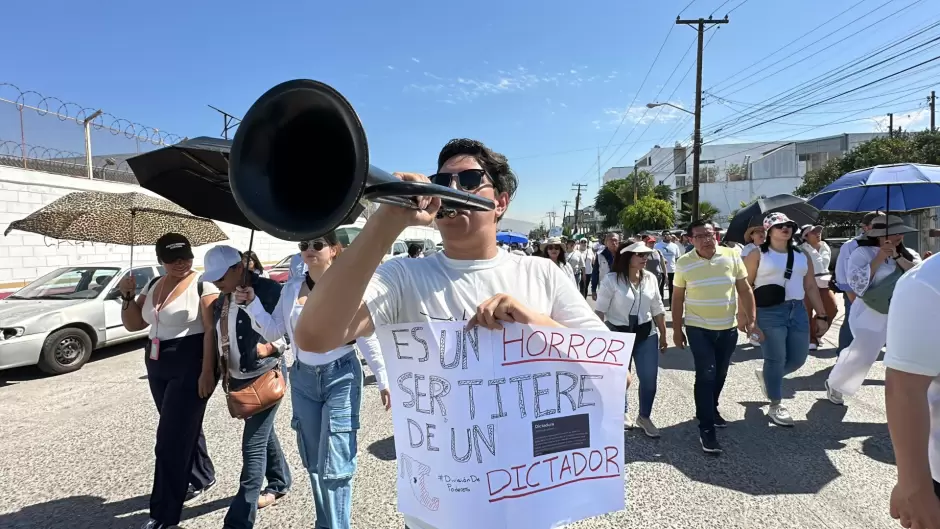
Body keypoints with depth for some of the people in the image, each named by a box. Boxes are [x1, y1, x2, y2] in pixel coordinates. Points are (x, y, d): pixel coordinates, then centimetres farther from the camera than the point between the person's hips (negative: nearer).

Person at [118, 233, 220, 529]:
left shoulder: (202, 285, -13)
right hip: (157, 366, 7)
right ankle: (201, 477, 39)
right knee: (185, 428, 19)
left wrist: (207, 371, -23)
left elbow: (212, 330, -18)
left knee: (171, 438, -4)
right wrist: (127, 297, -2)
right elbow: (132, 325, 14)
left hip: (190, 366, -7)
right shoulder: (153, 286, 10)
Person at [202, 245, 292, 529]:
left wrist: (271, 346, -26)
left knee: (253, 445, -3)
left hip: (264, 377, -8)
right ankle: (279, 483, 43)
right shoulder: (222, 298, 7)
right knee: (263, 434, 23)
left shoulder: (268, 289, -18)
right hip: (237, 378, 8)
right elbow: (221, 337, 16)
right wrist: (224, 372, 8)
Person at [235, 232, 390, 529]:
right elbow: (273, 331, 9)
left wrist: (383, 381, -3)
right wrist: (251, 304, -5)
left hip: (341, 377, -5)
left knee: (334, 464, -3)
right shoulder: (291, 290, 5)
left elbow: (368, 337, -6)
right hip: (303, 378, 5)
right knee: (314, 461, 16)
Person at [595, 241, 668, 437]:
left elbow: (657, 309, 8)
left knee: (649, 378, 6)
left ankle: (644, 416, 28)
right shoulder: (612, 279, -14)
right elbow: (600, 310, -12)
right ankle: (621, 413, 36)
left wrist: (663, 335, 11)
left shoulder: (650, 278, 1)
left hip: (646, 335, 4)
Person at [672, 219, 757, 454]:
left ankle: (711, 409, 40)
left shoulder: (732, 256, -5)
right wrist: (676, 329, 1)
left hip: (728, 328, 3)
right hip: (698, 329, -3)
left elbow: (745, 289, 3)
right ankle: (706, 428, 1)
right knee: (706, 374, -7)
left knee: (720, 374, 16)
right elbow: (678, 298, 0)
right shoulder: (684, 263, -8)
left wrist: (750, 318, -3)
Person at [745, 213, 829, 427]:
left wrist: (821, 315, 12)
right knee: (776, 359, 0)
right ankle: (775, 406, 15)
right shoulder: (757, 255, -3)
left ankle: (766, 376, 38)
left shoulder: (802, 256, 13)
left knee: (798, 359, 9)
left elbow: (811, 287, 15)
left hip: (798, 311, 6)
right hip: (769, 312, -6)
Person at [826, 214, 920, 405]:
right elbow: (857, 285, -19)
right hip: (871, 316, -5)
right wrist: (878, 259, -20)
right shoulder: (862, 252, -9)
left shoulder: (908, 254, 8)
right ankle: (834, 385, 17)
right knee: (861, 357, -7)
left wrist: (897, 256, -16)